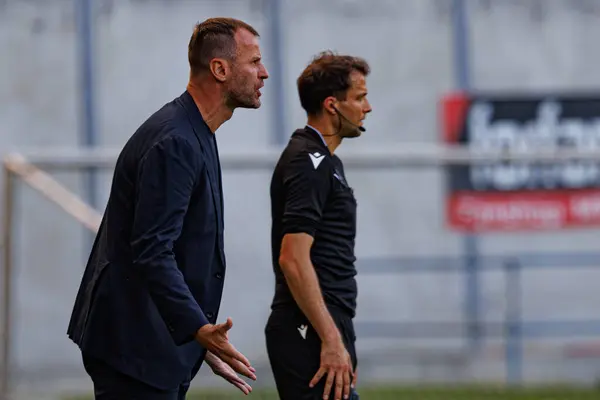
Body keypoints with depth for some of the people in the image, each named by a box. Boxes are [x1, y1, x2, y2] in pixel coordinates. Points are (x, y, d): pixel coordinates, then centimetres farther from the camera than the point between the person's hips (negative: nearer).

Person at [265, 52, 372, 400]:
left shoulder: (322, 161, 18)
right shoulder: (309, 163, -14)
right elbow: (293, 258, -22)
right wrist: (332, 340, -23)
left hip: (322, 330, 10)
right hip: (313, 333, -10)